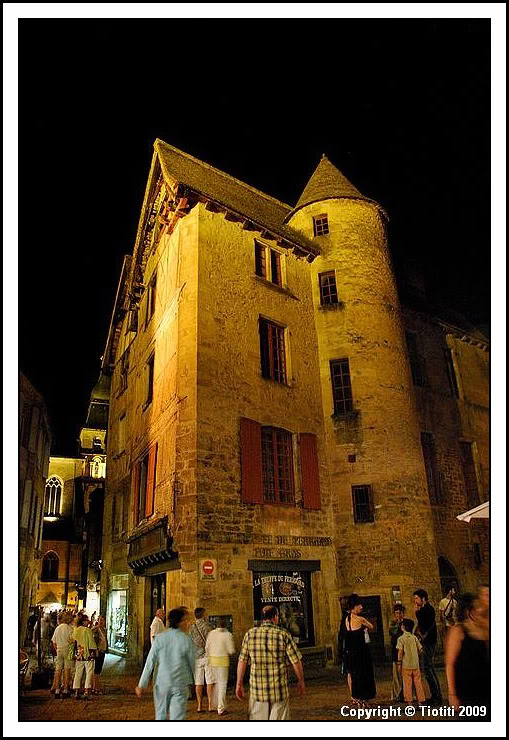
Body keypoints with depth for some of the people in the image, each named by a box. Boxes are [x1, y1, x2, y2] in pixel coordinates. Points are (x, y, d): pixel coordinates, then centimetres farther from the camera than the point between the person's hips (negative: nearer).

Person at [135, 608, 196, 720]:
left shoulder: (160, 638, -7)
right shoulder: (186, 639, -11)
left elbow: (150, 663, -6)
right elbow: (192, 662, 0)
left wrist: (141, 685, 1)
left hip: (162, 683, 3)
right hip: (180, 684, -2)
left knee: (161, 715, 21)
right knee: (177, 717, 3)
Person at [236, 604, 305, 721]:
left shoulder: (250, 634, -2)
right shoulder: (283, 635, -8)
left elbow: (242, 661, 1)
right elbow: (296, 661, -5)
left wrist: (239, 684, 11)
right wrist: (301, 681, 11)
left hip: (257, 690, 2)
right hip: (279, 691, -2)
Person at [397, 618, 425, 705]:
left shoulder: (401, 638, -8)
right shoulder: (414, 637, 3)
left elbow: (400, 651, -14)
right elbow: (420, 650, 4)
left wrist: (399, 664, -7)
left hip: (406, 665, -4)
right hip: (416, 665, 4)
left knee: (407, 684, 4)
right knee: (418, 683, 12)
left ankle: (409, 702, 5)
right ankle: (421, 700, 15)